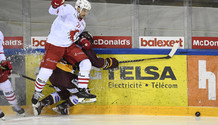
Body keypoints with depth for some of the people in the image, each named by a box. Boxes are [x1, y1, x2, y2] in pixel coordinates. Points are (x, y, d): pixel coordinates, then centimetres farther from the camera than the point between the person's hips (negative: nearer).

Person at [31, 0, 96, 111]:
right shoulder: (69, 10, -14)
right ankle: (37, 93, 15)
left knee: (86, 63, -8)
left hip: (70, 47, 7)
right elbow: (53, 11, -28)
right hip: (54, 45, -7)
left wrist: (83, 41, 6)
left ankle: (82, 90, -3)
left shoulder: (82, 24, 12)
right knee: (46, 71, -10)